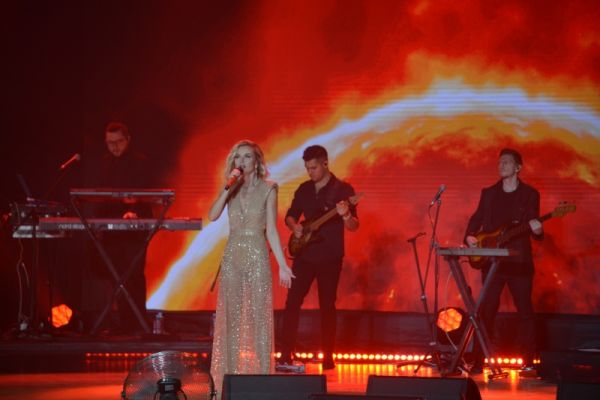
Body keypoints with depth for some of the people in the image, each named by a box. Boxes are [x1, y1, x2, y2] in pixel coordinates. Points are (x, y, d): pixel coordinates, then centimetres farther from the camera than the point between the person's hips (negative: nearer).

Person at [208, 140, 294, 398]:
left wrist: (282, 265, -8)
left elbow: (271, 230, -2)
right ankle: (231, 376, 10)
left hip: (257, 256, -3)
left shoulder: (267, 189, 0)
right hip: (233, 257, 3)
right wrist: (228, 188, -14)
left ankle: (262, 376, -2)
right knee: (232, 318, 5)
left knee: (259, 317, -4)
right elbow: (212, 216, -7)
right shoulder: (231, 189, 9)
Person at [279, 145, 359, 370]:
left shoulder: (343, 190, -4)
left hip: (330, 257, -4)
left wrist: (345, 216, -30)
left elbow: (353, 227, -8)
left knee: (327, 306, 0)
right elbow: (290, 216, 20)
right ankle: (286, 354, 1)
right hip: (304, 254, 4)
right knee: (292, 302, -3)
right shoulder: (304, 189, 10)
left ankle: (327, 357, 7)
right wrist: (294, 227, -3)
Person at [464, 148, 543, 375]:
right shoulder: (488, 193, 11)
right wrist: (470, 237, -4)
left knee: (525, 311, -1)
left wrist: (537, 231, -20)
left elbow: (534, 229, 2)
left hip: (519, 261, -2)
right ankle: (479, 361, 2)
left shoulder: (530, 194, 4)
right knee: (487, 310, -1)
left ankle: (528, 362, 5)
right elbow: (477, 218, 14)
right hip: (492, 260, 2)